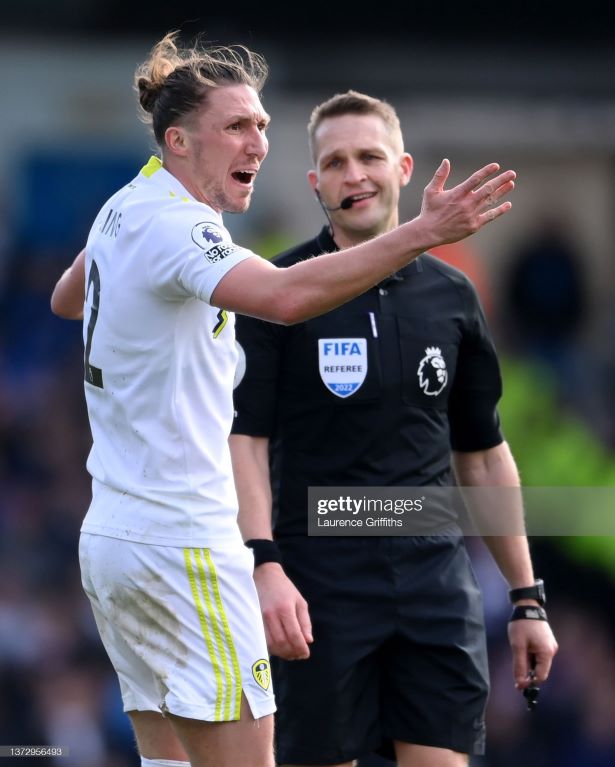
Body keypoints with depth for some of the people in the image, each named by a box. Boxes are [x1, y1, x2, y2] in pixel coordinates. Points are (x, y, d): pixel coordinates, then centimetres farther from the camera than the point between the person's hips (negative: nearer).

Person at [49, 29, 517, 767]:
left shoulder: (123, 209, 11)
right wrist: (422, 232, -43)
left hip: (109, 534, 10)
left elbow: (65, 298, 33)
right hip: (181, 546, -10)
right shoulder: (171, 224, -18)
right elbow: (285, 296, -37)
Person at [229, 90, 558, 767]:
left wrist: (526, 597, 13)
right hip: (320, 583, -3)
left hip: (437, 580, 3)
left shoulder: (451, 296, 9)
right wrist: (265, 566, -21)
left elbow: (483, 454, 15)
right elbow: (244, 439, -8)